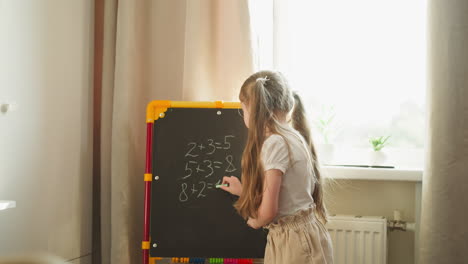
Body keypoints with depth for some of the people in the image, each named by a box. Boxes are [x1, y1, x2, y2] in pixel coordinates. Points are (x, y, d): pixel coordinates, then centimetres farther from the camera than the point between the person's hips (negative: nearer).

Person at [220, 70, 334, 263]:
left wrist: (253, 222, 1)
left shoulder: (276, 143, -20)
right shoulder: (293, 136, 8)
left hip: (295, 242, -9)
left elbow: (268, 211, -21)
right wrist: (242, 191, 26)